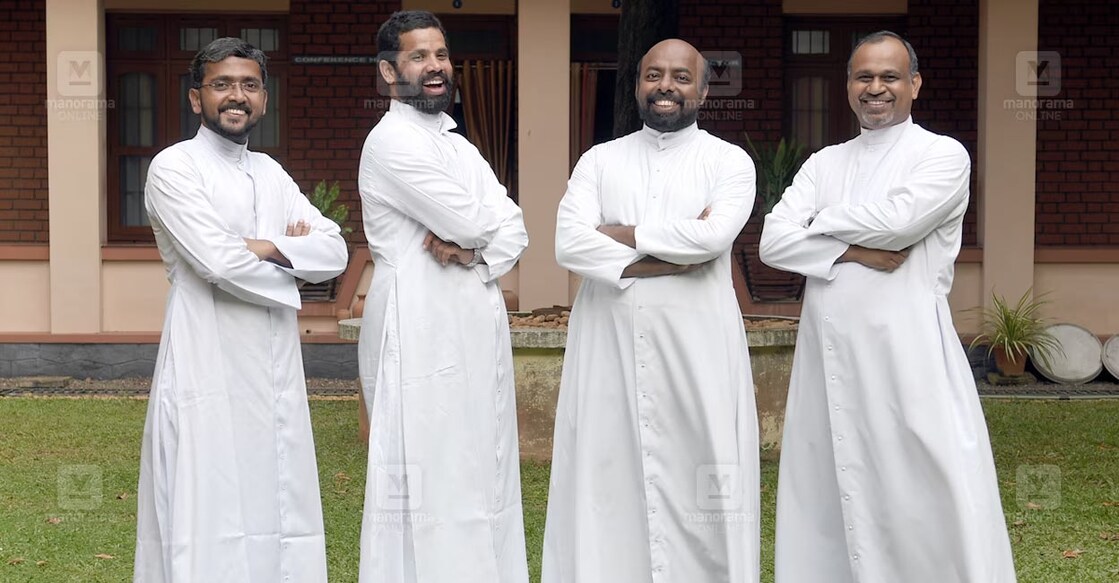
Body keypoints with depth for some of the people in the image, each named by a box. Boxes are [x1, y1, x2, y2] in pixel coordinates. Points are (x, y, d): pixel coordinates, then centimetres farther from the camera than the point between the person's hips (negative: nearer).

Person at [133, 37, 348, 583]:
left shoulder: (270, 174, 16)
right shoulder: (174, 166, -4)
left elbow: (334, 251, 6)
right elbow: (218, 261, -17)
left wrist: (267, 248, -11)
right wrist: (294, 254, -2)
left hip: (276, 374, 7)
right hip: (208, 372, -6)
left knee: (279, 512, 9)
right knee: (208, 523, -4)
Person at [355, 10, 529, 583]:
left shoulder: (456, 144, 19)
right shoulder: (393, 140, -8)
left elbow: (513, 233, 10)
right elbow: (470, 222, -17)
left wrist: (473, 252, -10)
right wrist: (479, 227, 6)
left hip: (473, 331, 8)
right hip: (422, 335, -8)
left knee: (478, 475, 10)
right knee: (428, 486, -5)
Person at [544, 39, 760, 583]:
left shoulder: (729, 161, 5)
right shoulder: (599, 160, 10)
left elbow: (714, 236, -14)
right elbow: (569, 244, -6)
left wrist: (623, 234, -6)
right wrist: (676, 249, -11)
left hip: (696, 347, -1)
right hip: (609, 345, 2)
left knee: (696, 482, 1)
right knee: (606, 477, 3)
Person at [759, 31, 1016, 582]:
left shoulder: (944, 155, 1)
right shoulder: (824, 163, 14)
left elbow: (896, 220, -17)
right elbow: (773, 241, 2)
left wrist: (820, 223, -1)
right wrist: (853, 251, -12)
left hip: (907, 356, -4)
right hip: (829, 356, 5)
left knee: (926, 500, -4)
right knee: (830, 499, 9)